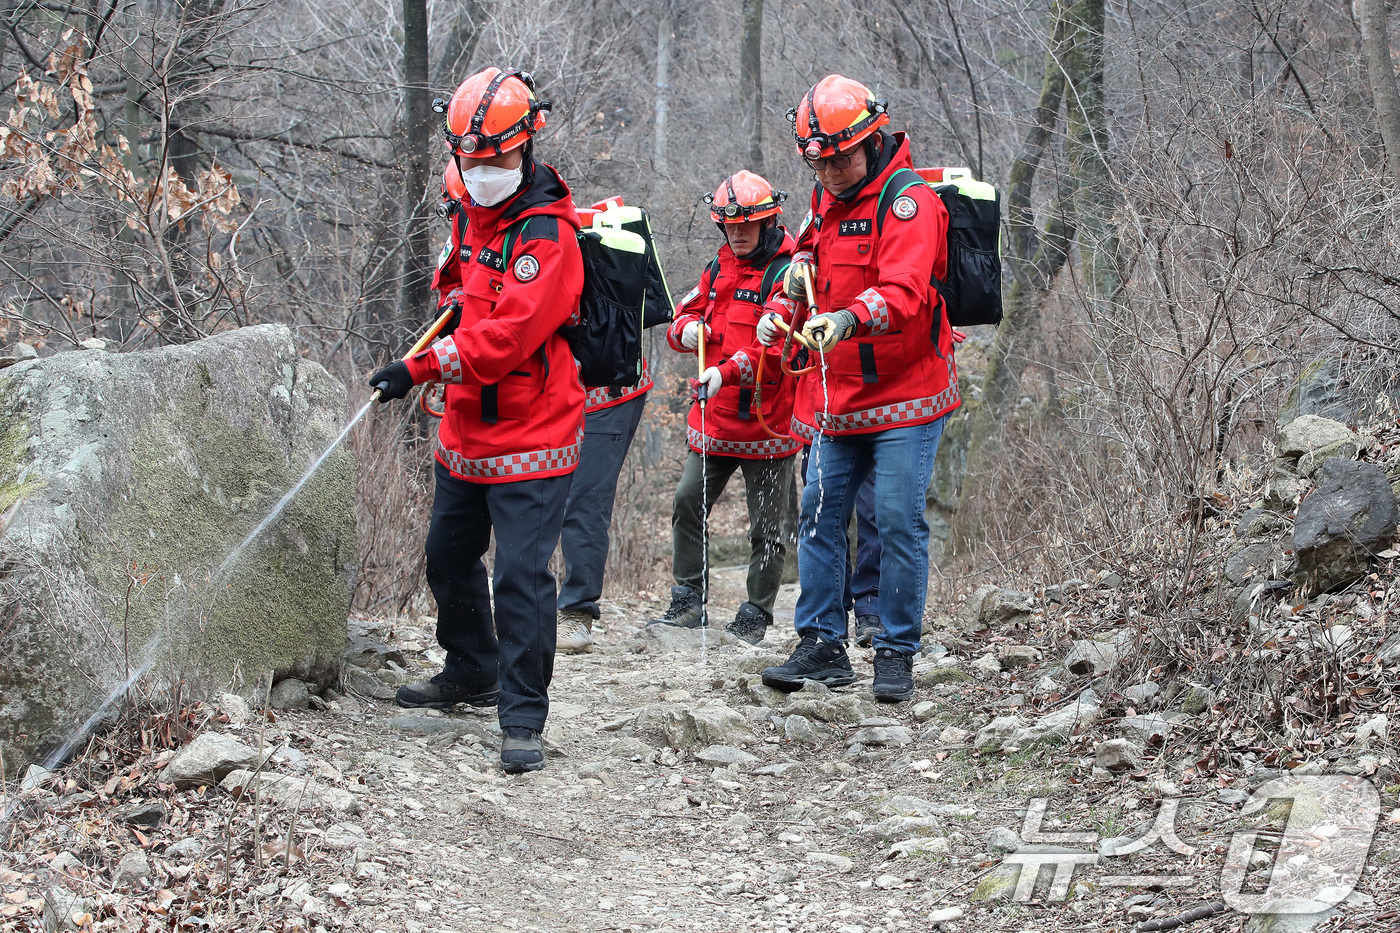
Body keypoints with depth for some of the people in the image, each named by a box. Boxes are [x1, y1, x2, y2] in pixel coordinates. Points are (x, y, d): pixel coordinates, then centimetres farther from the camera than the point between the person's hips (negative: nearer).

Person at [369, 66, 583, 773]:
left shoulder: (547, 237, -19)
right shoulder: (472, 214, 9)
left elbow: (509, 334, -29)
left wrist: (422, 368, -31)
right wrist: (458, 307, 9)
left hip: (530, 442, -9)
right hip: (467, 434, 9)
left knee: (521, 574, -13)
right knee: (450, 556, 21)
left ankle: (523, 720, -6)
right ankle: (472, 672, 43)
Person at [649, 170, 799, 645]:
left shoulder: (786, 274, -10)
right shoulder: (719, 269, 13)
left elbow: (776, 346, -21)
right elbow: (686, 313, 19)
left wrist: (727, 372, -32)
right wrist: (688, 327, -6)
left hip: (766, 421, -6)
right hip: (715, 419, 6)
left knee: (768, 525, 2)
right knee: (688, 502, 3)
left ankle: (756, 616, 12)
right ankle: (688, 602, 13)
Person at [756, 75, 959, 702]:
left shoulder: (908, 202, -15)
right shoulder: (827, 199, 11)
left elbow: (902, 291, -30)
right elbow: (807, 263, 27)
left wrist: (848, 318, -47)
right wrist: (783, 310, 7)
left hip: (904, 398, -8)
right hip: (838, 401, 8)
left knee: (899, 523, -5)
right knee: (820, 515, 7)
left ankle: (896, 654, 6)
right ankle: (822, 646, 15)